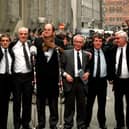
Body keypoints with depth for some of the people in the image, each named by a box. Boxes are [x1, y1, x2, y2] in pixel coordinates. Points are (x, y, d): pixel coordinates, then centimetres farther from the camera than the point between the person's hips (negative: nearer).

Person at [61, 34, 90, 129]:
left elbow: (88, 67, 16)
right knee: (69, 105, 5)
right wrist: (65, 74, -12)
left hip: (82, 81, 2)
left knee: (82, 105, 7)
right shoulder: (66, 53, 2)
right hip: (70, 81, -2)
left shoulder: (86, 55, 9)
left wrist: (87, 73, -4)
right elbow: (61, 67, 2)